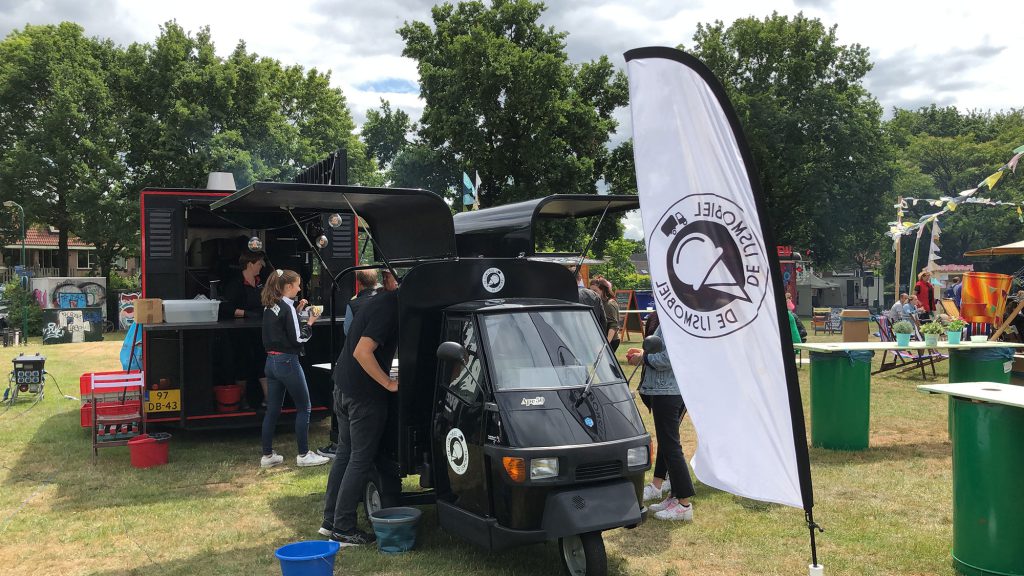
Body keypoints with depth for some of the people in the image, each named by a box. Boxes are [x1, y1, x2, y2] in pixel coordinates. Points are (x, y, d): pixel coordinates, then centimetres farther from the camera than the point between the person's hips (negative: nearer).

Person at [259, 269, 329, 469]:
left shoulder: (270, 306, 9)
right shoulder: (287, 307, -15)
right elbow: (298, 339, -16)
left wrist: (297, 311, 11)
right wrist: (310, 322, -3)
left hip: (271, 361, 8)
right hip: (287, 362, -8)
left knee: (272, 409, 12)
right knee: (304, 407, 3)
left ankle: (267, 456, 17)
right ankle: (303, 455, 7)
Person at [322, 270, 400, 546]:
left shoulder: (375, 303, 12)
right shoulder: (388, 307, -19)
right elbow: (362, 352, -25)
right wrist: (389, 383, -19)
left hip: (344, 388, 10)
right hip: (364, 395, -10)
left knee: (345, 453, 17)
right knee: (361, 460, 0)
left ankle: (330, 520, 25)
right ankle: (343, 529, 7)